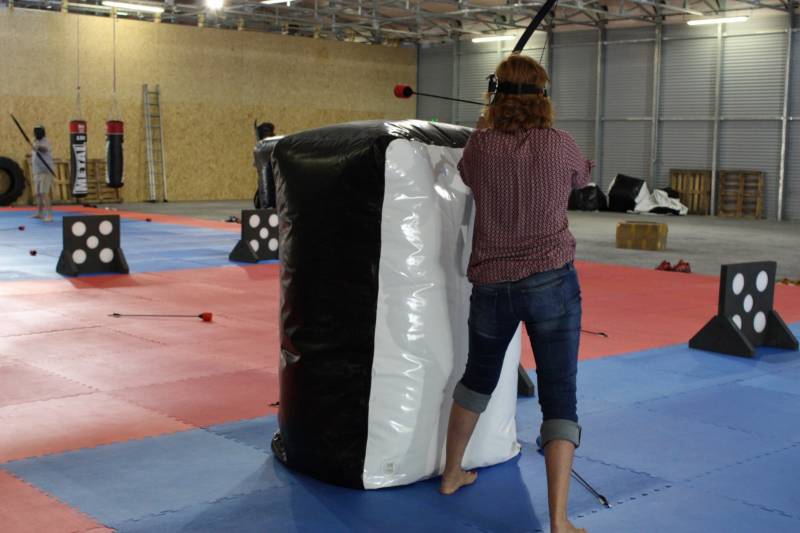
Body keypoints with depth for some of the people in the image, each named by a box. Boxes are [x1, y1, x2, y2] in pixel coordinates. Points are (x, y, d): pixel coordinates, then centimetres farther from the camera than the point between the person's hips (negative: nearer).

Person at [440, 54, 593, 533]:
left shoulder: (479, 146, -4)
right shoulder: (560, 145, -5)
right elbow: (582, 175, 18)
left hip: (492, 284, 3)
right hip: (551, 282, -2)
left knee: (479, 377, 25)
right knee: (560, 397, -1)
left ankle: (452, 473, 42)